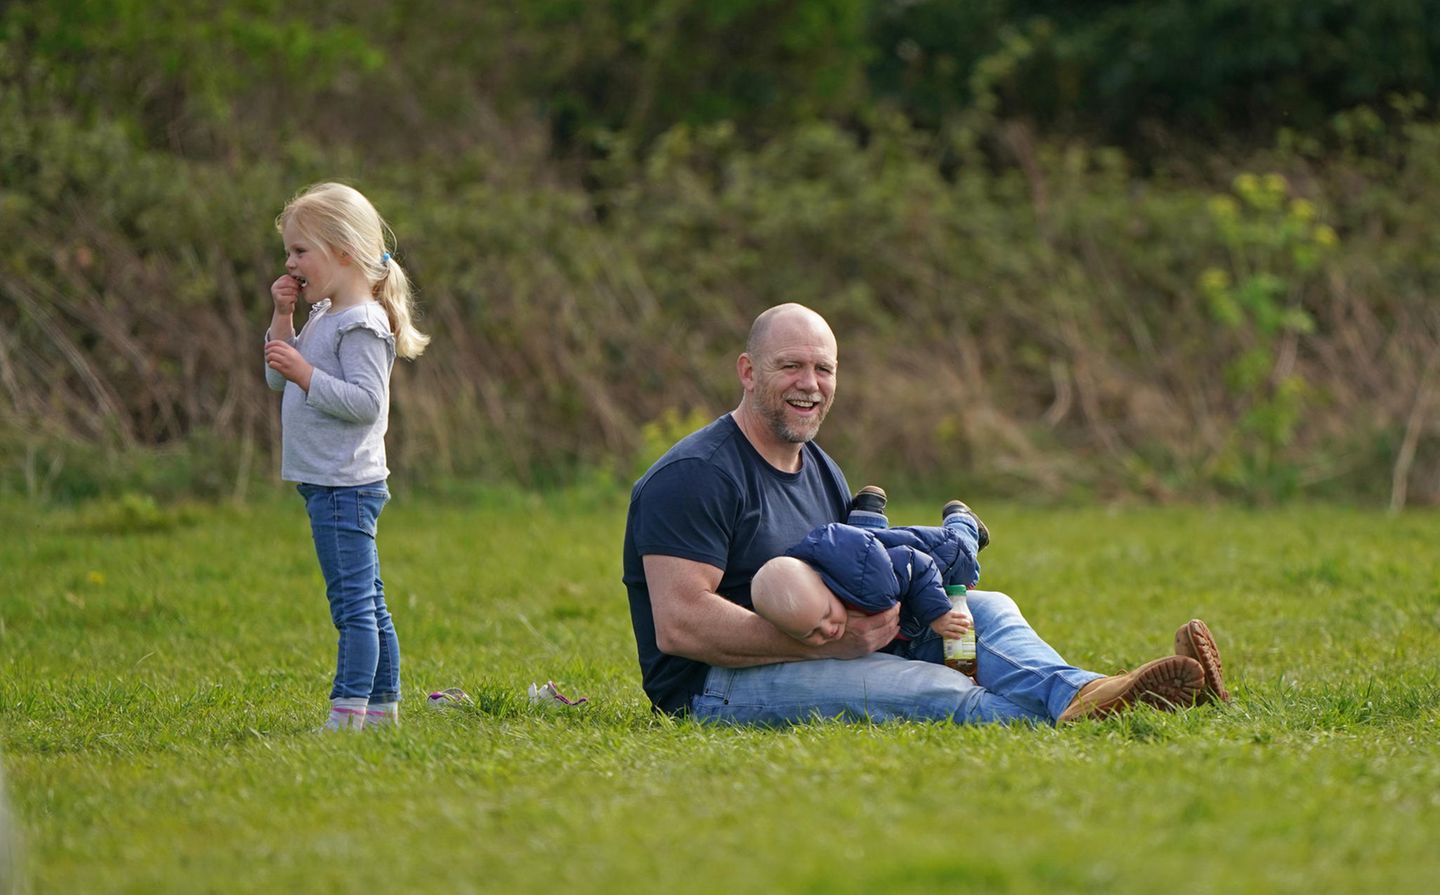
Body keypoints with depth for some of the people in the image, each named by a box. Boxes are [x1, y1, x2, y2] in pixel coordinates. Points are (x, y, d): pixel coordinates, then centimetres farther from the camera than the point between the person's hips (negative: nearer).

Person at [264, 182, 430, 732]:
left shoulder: (361, 325, -15)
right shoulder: (325, 317, 16)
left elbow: (365, 401, -24)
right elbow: (278, 380, 20)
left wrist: (306, 374, -27)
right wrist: (282, 320, 9)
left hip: (345, 488, -10)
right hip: (330, 485, 10)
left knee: (354, 603, -10)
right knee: (367, 605, 14)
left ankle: (349, 711, -11)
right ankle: (382, 704, 19)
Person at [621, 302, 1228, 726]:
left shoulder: (821, 472, 19)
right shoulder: (695, 476, -12)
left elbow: (855, 592, 21)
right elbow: (679, 624, -22)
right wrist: (828, 640, -27)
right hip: (711, 689, -9)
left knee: (985, 608, -4)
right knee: (931, 690, -31)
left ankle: (1077, 695, -34)